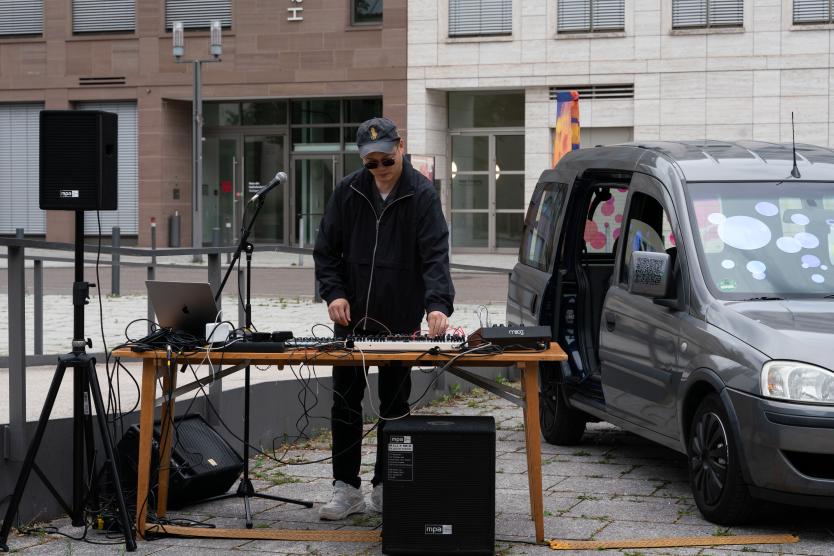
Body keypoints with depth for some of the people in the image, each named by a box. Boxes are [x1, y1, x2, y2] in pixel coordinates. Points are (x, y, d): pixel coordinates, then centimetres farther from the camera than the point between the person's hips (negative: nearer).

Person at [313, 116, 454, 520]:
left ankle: (385, 487, 16)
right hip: (351, 318, 3)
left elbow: (435, 255, -18)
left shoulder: (422, 195, -8)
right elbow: (325, 249, 7)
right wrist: (333, 293, -8)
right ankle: (346, 488, 11)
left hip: (400, 320, -2)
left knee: (394, 407, 7)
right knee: (345, 404, 4)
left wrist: (437, 303, -32)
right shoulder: (348, 192, 1)